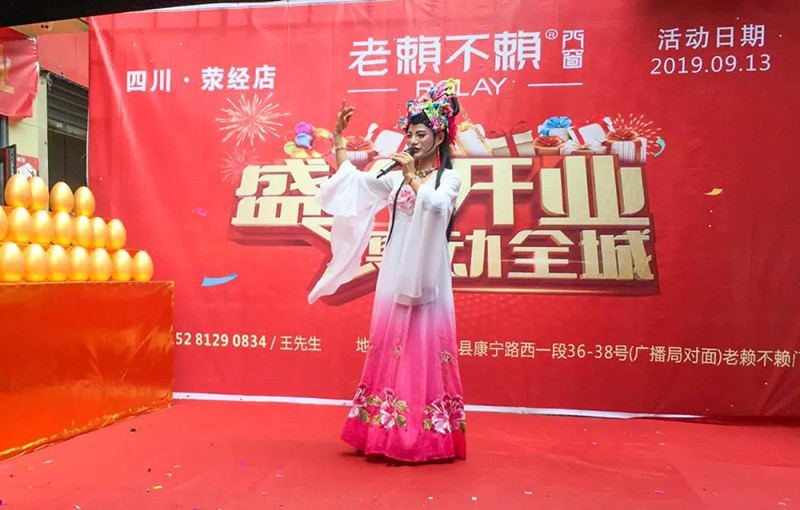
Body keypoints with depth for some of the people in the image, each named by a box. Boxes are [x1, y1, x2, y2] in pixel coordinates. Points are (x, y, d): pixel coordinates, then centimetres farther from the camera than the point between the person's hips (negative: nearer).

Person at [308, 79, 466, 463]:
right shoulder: (395, 177, 14)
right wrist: (338, 139, 6)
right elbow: (350, 179, 12)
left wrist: (412, 176, -18)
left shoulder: (449, 178, 0)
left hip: (426, 276, -5)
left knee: (424, 350, -4)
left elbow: (435, 206, -19)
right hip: (395, 275, 5)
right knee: (390, 350, 7)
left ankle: (426, 437, 5)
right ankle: (388, 434, 16)